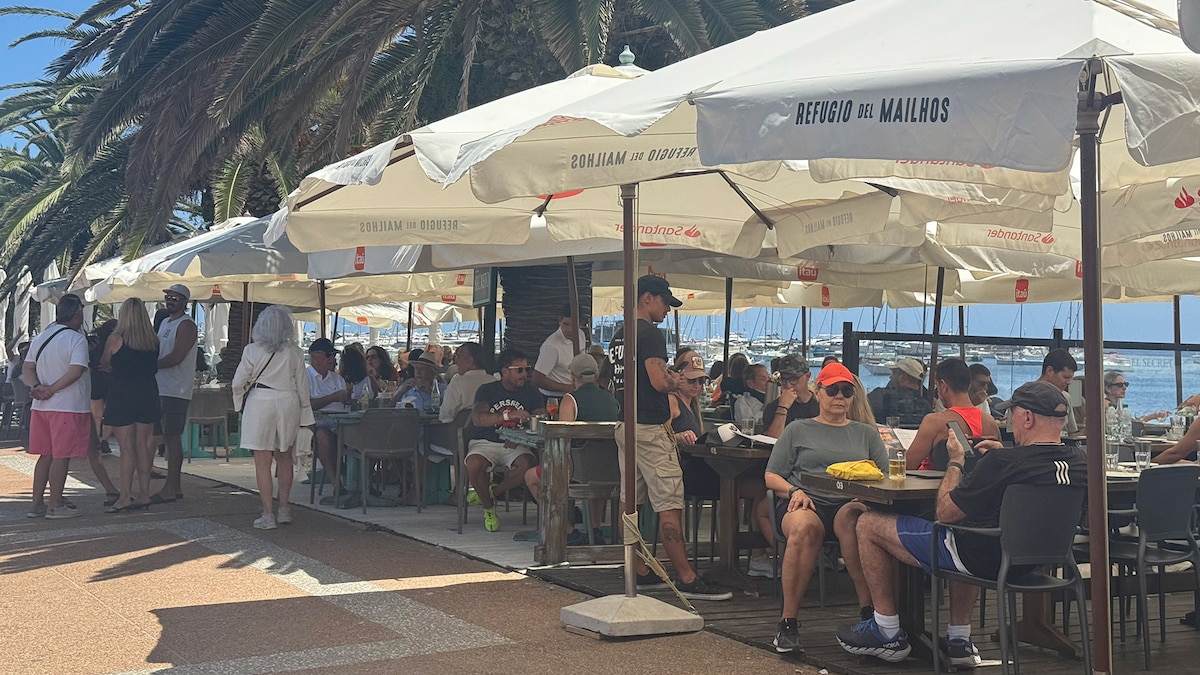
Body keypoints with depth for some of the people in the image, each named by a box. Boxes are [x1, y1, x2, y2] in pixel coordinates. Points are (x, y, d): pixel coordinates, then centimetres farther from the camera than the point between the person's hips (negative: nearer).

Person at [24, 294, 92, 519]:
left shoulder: (40, 338, 11)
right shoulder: (76, 339, -11)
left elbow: (27, 368, 6)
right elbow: (76, 371, -23)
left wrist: (36, 387, -8)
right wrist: (52, 389, -17)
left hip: (41, 407, 7)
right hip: (68, 407, -7)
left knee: (46, 456, 14)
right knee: (62, 457, -1)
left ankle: (37, 503, 15)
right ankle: (55, 506, 2)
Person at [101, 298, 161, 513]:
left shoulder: (115, 339, -9)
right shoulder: (153, 340, 2)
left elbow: (104, 363, 3)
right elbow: (154, 367, 10)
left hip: (122, 393, -4)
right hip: (147, 393, 4)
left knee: (127, 447, -3)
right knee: (143, 445, 10)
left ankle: (125, 496, -3)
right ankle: (144, 494, 13)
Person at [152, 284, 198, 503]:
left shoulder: (186, 325, -9)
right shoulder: (165, 323, 20)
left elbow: (176, 357, -18)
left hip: (176, 391, -9)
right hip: (162, 388, 9)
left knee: (173, 438, -8)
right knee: (167, 437, 10)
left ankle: (171, 488, -6)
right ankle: (174, 486, 15)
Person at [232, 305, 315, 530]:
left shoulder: (252, 351, -7)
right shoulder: (295, 353, -1)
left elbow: (238, 382, -5)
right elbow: (302, 387, 3)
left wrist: (240, 401, 15)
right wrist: (305, 414, 12)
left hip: (260, 402, -3)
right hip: (288, 403, 3)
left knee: (262, 461, 1)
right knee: (284, 457, 18)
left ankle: (268, 514, 0)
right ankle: (283, 509, 19)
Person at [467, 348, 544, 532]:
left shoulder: (531, 392, 9)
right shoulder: (487, 390, 2)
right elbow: (477, 419, -15)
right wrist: (508, 416, -30)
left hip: (515, 447, 2)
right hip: (486, 442, -1)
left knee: (527, 463, -33)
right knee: (474, 464, -35)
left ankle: (490, 493, -4)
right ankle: (489, 508, -5)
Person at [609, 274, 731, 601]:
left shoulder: (619, 335, 16)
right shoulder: (650, 333, -13)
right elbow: (659, 382, -22)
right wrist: (675, 381, -1)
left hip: (625, 424, 10)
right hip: (650, 429, -10)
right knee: (670, 504, -8)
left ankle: (639, 573, 17)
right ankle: (687, 580, -8)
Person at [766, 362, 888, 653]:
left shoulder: (866, 433, 27)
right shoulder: (798, 430, 23)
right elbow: (771, 477, 16)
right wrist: (794, 491, -6)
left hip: (850, 503, 1)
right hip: (806, 503, -1)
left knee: (851, 518, -39)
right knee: (805, 526, -39)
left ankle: (869, 609, -40)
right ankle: (788, 622, -34)